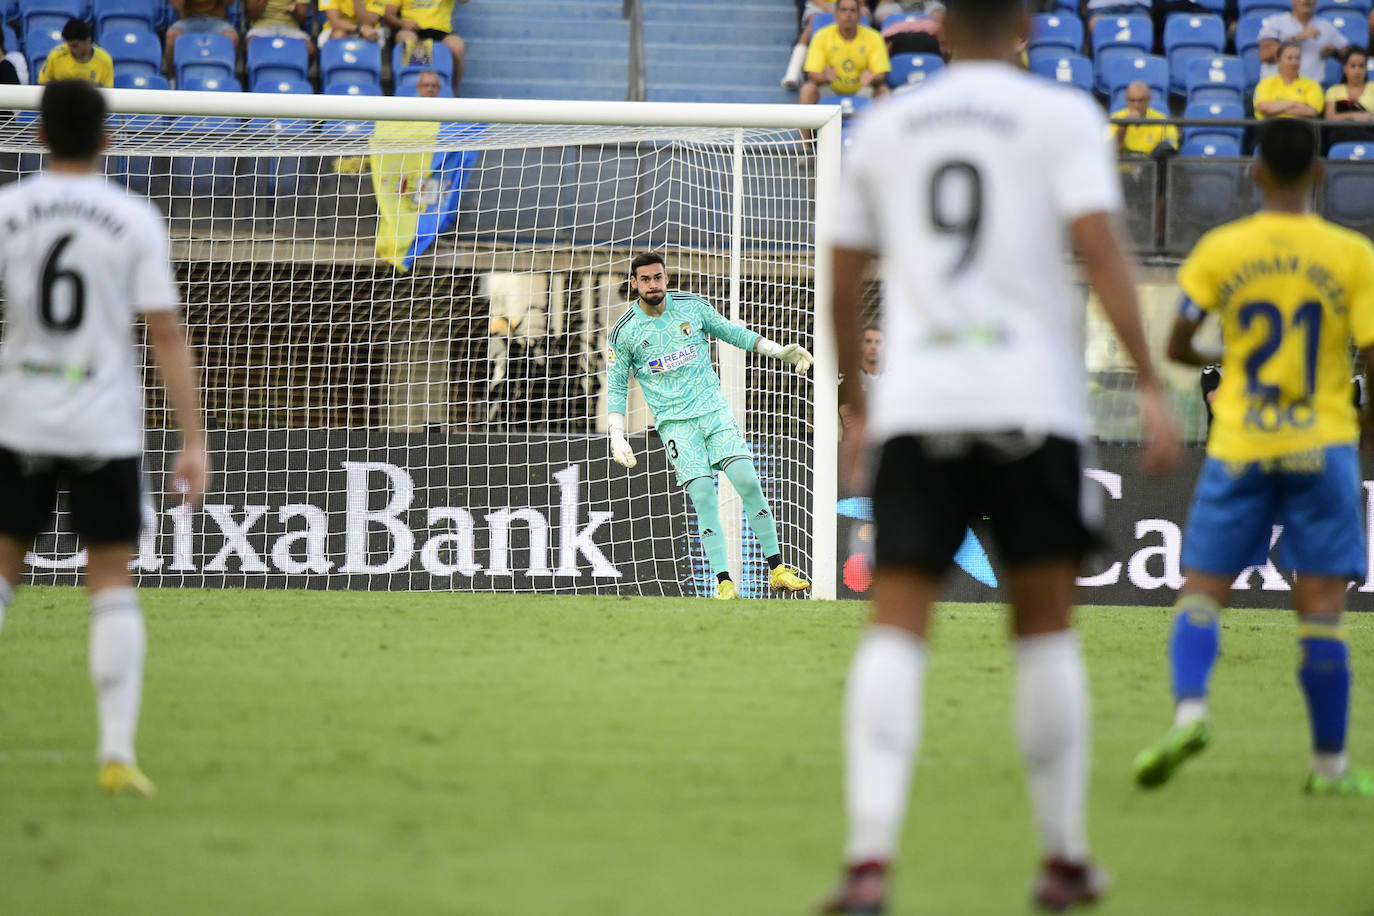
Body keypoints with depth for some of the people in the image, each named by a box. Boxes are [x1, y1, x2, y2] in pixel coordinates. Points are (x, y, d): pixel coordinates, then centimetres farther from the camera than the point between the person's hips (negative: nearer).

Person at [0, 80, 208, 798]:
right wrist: (193, 442, -4)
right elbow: (166, 336, -5)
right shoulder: (135, 220, -3)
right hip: (106, 429, -1)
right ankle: (117, 752, -4)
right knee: (112, 584, 4)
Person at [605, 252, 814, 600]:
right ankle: (724, 583, -10)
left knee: (748, 481, -12)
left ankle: (777, 570, -5)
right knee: (703, 497, -15)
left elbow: (731, 332, 18)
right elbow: (616, 388, 4)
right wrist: (617, 438, -5)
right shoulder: (623, 333, -2)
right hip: (675, 423, -2)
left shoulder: (693, 306, 3)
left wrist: (778, 350, 11)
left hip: (714, 410, 2)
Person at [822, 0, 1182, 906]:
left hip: (915, 405, 2)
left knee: (896, 629, -2)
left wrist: (855, 407, 28)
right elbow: (1100, 247, -9)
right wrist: (1152, 387, -9)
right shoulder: (1062, 115, 3)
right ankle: (1066, 857, 14)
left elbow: (844, 283, 17)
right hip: (1032, 404, -2)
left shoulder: (886, 126, 14)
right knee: (1046, 627, 10)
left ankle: (870, 858, -18)